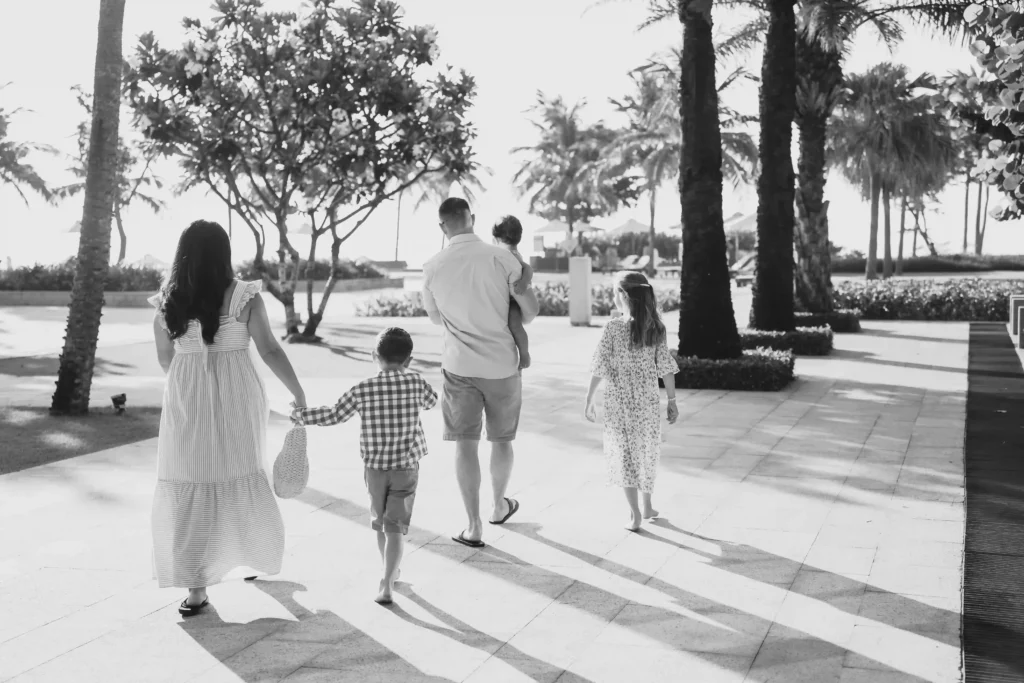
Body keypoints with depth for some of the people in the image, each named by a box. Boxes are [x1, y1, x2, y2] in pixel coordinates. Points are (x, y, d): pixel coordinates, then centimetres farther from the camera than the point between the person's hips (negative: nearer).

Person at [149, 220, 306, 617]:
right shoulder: (243, 296, -7)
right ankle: (254, 558, 36)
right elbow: (269, 351, -6)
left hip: (186, 405, 0)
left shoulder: (167, 302, -1)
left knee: (187, 492, 4)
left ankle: (196, 587, 2)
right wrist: (298, 394, 4)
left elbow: (165, 360, 10)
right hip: (235, 403, 0)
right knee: (242, 480, 18)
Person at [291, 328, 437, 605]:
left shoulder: (363, 390, -10)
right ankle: (387, 584, -10)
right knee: (395, 527, 0)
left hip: (374, 467, 1)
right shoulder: (417, 384, -7)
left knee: (380, 521, 22)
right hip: (407, 467, -1)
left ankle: (391, 571, 40)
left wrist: (300, 415, 11)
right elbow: (431, 401, 15)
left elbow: (333, 415, -4)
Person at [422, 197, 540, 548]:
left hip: (460, 366, 0)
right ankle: (499, 505, 36)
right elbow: (531, 308, -6)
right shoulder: (500, 257, -10)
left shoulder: (433, 267, -4)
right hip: (503, 364, 0)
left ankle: (474, 526, 3)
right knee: (502, 438, 18)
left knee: (465, 443, 4)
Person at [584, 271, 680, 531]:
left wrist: (589, 400, -1)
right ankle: (647, 507, 30)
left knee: (624, 454, 7)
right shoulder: (655, 327, -4)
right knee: (647, 453, 19)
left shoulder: (613, 327, -12)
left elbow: (600, 368, -10)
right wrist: (672, 400, 6)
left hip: (619, 401, -3)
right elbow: (665, 368, -3)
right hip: (648, 401, 3)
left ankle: (635, 514, 3)